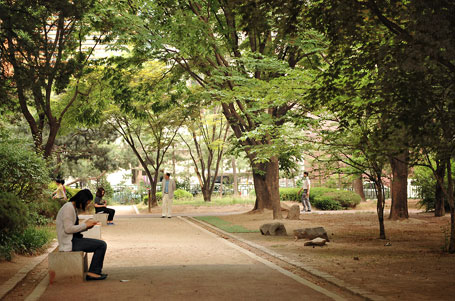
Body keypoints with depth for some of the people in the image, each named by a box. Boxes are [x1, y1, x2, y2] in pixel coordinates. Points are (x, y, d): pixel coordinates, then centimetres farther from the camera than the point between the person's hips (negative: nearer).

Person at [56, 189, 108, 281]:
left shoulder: (73, 208, 17)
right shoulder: (68, 208, -15)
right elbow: (68, 229, -22)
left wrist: (86, 224, 4)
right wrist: (85, 225, -12)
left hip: (73, 239, 11)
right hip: (69, 242, -11)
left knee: (102, 244, 15)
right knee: (102, 245, -13)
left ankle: (96, 271, 14)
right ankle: (92, 273, -7)